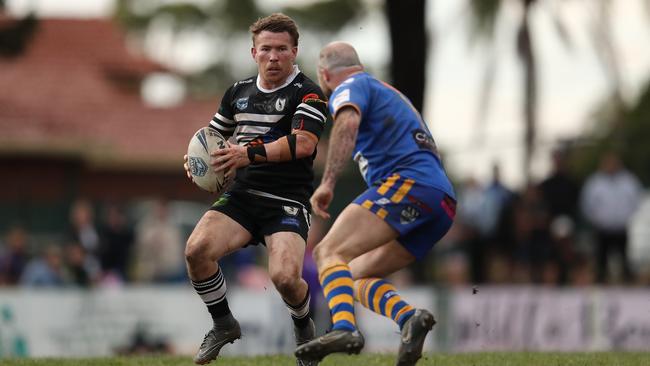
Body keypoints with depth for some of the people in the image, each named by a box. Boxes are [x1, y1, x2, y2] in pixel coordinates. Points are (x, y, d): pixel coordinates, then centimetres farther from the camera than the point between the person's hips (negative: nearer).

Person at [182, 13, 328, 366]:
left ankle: (303, 327, 11)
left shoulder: (307, 94, -5)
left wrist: (250, 153, -28)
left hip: (287, 201, -5)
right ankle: (223, 324, 4)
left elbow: (303, 143, -22)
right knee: (197, 249, -22)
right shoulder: (238, 92, 15)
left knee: (284, 276, -26)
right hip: (241, 196, 5)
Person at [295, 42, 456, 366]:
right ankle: (410, 318, -17)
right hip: (442, 200, 9)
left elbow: (348, 123, -16)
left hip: (410, 183, -9)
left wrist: (328, 183, -23)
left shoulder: (351, 87, 7)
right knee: (355, 276, 9)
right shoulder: (388, 93, 35)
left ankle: (344, 328, -42)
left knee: (328, 253, -17)